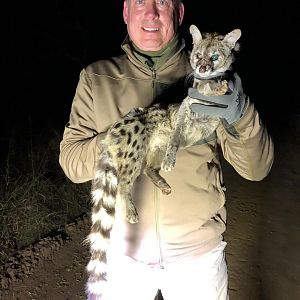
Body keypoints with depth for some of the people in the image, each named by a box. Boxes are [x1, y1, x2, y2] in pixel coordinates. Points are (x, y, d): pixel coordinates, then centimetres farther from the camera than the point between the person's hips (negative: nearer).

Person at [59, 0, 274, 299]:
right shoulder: (96, 78, -4)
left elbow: (256, 168, -10)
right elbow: (70, 161, -9)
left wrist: (239, 115, -29)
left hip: (198, 250, 0)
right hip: (123, 249, 1)